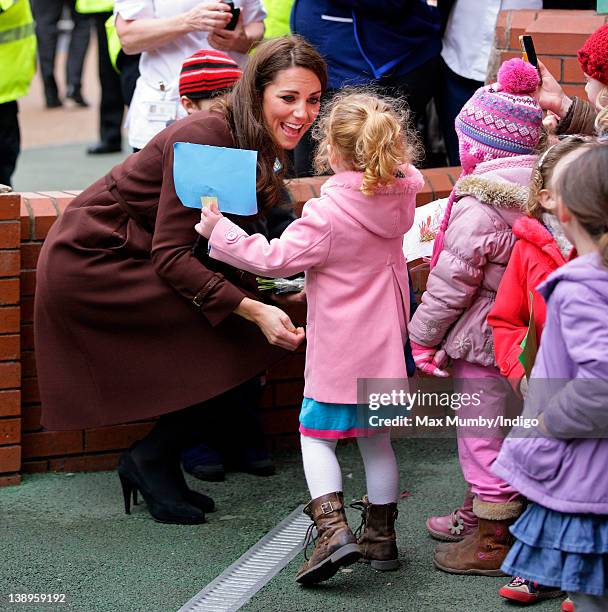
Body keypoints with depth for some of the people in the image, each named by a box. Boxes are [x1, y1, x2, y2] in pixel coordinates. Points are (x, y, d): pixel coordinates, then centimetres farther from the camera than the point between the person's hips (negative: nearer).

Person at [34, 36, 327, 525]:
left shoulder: (257, 146, 3)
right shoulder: (204, 138, -24)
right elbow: (170, 255, -26)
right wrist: (253, 310, -33)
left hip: (127, 260, 9)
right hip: (86, 262, -9)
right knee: (235, 331, -19)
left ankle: (152, 463, 5)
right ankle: (153, 462, -4)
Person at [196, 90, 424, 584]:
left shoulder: (327, 214, -22)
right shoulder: (401, 194, -5)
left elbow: (276, 258, -20)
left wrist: (221, 232, -12)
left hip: (339, 349, -6)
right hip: (386, 340, 6)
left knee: (317, 434, 6)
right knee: (376, 437, 16)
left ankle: (334, 528, -9)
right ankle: (382, 535, 23)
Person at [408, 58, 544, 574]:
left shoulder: (479, 203, -23)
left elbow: (452, 280, -19)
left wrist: (425, 336, -8)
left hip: (483, 338, -9)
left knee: (483, 436, 1)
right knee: (503, 435, 21)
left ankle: (492, 541, 9)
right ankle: (477, 514, 38)